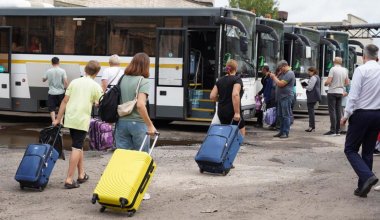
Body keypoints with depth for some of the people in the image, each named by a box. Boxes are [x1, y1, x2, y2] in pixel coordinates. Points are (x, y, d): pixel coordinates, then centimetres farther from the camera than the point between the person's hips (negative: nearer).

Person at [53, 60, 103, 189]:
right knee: (77, 148, -3)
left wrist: (58, 119, 11)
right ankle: (69, 180, -9)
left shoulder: (74, 82, 9)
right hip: (82, 120, -5)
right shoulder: (95, 86, -1)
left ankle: (81, 174, 28)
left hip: (70, 119, 5)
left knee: (78, 146, 18)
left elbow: (65, 101, 7)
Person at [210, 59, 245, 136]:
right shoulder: (237, 79, -8)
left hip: (221, 112, 6)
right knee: (241, 132, 5)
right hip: (232, 112, -6)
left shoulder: (220, 80, 11)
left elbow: (212, 96, 7)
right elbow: (235, 95, -23)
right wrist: (237, 112, -23)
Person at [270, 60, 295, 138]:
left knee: (286, 115, -7)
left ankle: (286, 133, -5)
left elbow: (281, 84, -21)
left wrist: (274, 77, -9)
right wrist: (274, 77, 8)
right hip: (281, 97, 10)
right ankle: (281, 132, 18)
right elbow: (278, 82, 25)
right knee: (280, 115, 12)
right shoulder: (283, 73, 19)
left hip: (286, 97, -10)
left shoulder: (289, 73, -14)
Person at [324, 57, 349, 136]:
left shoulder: (333, 69, -12)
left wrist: (325, 83, 3)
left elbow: (328, 81, -17)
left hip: (332, 92, -6)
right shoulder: (345, 70, 6)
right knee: (338, 111, 9)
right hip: (340, 92, 6)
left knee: (332, 111, -5)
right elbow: (347, 83, 12)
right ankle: (338, 130, 10)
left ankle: (333, 130, -8)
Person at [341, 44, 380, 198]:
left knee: (350, 149, 4)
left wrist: (346, 115, -8)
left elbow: (353, 95, -15)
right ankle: (363, 187, 16)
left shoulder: (361, 70, -11)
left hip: (361, 114, -5)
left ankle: (367, 176, -16)